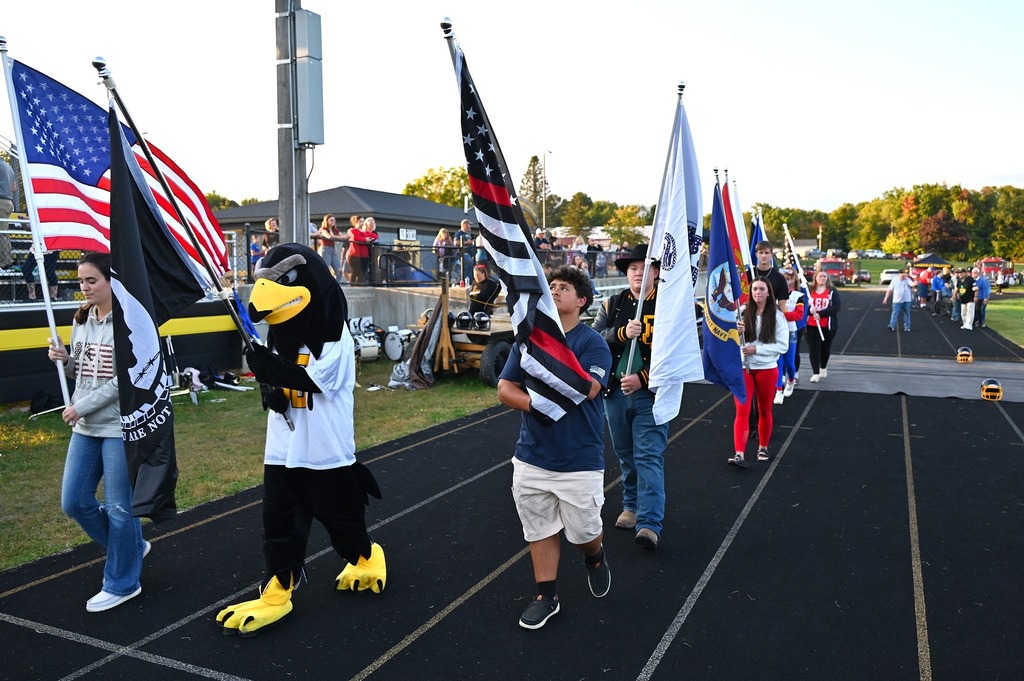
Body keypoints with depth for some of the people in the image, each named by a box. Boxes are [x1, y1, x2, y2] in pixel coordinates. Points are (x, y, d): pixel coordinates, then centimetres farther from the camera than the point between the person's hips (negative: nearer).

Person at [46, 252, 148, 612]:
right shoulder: (82, 320, 9)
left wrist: (82, 406, -16)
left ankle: (122, 583, 20)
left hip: (122, 426, -8)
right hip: (86, 427, 8)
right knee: (74, 502, 11)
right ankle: (131, 547, 34)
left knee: (119, 507, 2)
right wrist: (64, 359, -4)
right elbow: (82, 371, 17)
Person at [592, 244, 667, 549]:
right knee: (626, 456, 16)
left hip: (650, 394, -4)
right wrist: (622, 333, -19)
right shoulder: (612, 305, 8)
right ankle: (632, 506, 33)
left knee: (649, 457, -8)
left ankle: (649, 523, -8)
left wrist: (643, 378, -18)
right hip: (616, 392, 4)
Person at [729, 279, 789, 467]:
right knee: (742, 411, -8)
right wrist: (737, 332, -13)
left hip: (767, 369, -1)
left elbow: (783, 346, -8)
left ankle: (763, 447, 32)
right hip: (743, 368, 1)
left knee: (765, 410, 14)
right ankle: (739, 454, -13)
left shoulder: (777, 316, -5)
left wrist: (756, 349, -17)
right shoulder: (742, 313, 2)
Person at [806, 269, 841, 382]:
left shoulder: (832, 291, 0)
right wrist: (810, 310, -20)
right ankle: (815, 373, -5)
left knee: (826, 348, 13)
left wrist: (820, 314, -20)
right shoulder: (809, 290, 5)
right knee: (813, 349, -7)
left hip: (828, 326, 0)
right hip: (811, 326, 0)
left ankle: (823, 368, 37)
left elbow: (836, 307, -10)